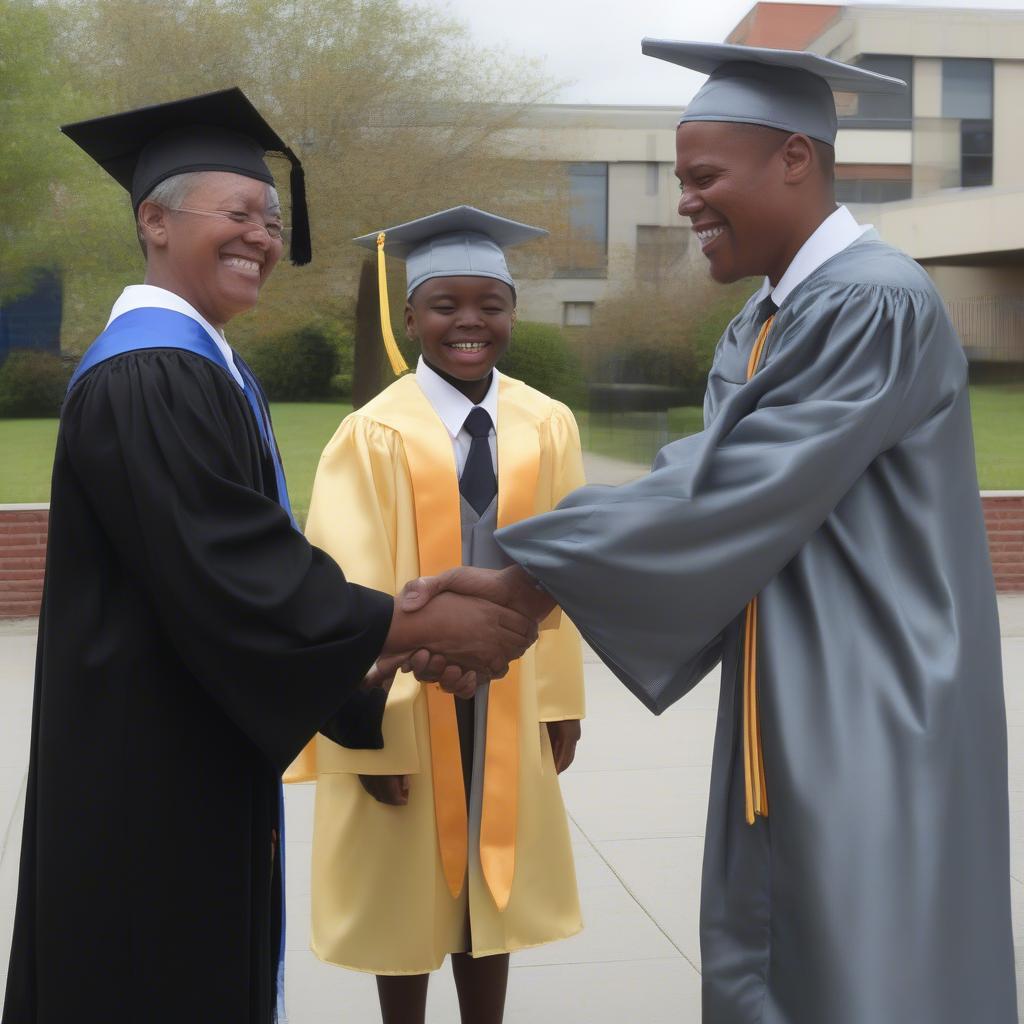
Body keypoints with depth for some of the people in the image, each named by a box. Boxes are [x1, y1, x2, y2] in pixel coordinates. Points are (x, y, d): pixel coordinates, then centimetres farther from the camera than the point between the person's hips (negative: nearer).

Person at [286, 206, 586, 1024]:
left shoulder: (548, 428, -3)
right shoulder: (375, 436, -14)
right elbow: (352, 591, -12)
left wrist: (561, 699, 4)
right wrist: (369, 725, -12)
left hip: (506, 698, 3)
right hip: (411, 699, -3)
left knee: (491, 883, 15)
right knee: (407, 892, 12)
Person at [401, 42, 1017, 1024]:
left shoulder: (877, 304, -16)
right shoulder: (759, 326, 13)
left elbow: (733, 494, -22)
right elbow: (721, 493, 4)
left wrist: (525, 575, -17)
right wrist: (528, 585, -9)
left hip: (878, 718, -9)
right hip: (788, 715, 9)